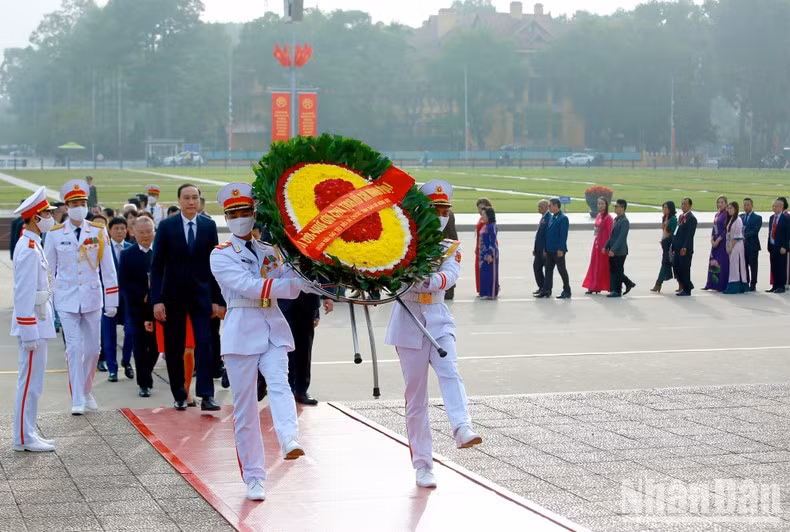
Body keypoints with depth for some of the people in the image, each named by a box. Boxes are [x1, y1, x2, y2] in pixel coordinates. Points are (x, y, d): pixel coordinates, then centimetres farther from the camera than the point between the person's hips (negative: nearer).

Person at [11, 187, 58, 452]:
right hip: (32, 323, -10)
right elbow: (24, 293, -21)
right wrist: (29, 332, -22)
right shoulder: (28, 248, -18)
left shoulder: (32, 244, 13)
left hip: (38, 321, 10)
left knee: (32, 382, 13)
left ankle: (27, 434, 19)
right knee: (30, 382, -5)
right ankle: (24, 438, 0)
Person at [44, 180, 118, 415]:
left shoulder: (99, 233, 0)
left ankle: (87, 392, 29)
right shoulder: (55, 234, -2)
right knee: (74, 348, -9)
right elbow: (48, 270, 5)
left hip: (92, 298, 2)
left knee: (92, 348, 7)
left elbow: (108, 269, 3)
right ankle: (77, 400, -3)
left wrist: (112, 302, 0)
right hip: (66, 300, -2)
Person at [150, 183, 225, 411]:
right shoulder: (166, 226, -2)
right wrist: (157, 300, -10)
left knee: (204, 344, -10)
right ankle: (179, 395, 17)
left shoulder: (209, 226, 3)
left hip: (201, 294, 0)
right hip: (173, 296, 0)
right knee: (174, 349, 5)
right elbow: (156, 265, -3)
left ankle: (206, 395, -11)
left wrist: (218, 299, 1)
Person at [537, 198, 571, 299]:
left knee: (562, 270, 0)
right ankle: (546, 290, 14)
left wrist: (561, 249, -20)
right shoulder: (552, 218, 13)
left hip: (558, 250, -8)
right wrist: (545, 248, 15)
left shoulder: (563, 218, -13)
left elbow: (563, 235, -17)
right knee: (548, 269, 10)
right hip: (550, 249, 8)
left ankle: (567, 292, 8)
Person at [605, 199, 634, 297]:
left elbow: (621, 237, -21)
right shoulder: (616, 219, 13)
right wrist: (606, 246, 14)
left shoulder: (624, 221, -15)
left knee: (617, 271, -1)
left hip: (620, 251, -9)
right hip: (613, 251, 9)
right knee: (613, 271, 12)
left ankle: (617, 291, 8)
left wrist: (613, 249, -24)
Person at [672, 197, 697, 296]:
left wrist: (685, 248, -23)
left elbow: (690, 234, -17)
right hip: (678, 249, 9)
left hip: (685, 249, -9)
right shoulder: (681, 217, 18)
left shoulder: (691, 218, -10)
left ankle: (687, 290, 5)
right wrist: (674, 247, 15)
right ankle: (685, 286, 24)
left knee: (684, 269, -3)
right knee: (677, 268, 10)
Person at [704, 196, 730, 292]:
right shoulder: (717, 215, 16)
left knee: (722, 263, -6)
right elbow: (714, 228, 14)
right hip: (715, 242, 8)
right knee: (713, 262, 8)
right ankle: (712, 284, 13)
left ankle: (722, 286, -3)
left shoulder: (726, 215, -8)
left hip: (723, 241, -8)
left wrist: (718, 240, -16)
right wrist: (712, 239, -2)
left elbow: (726, 230, -14)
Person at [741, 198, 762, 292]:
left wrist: (745, 236, -19)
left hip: (752, 245, -5)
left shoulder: (757, 218, -1)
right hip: (742, 245, 5)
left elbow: (755, 231, -12)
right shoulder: (740, 217, 14)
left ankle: (753, 285, 3)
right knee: (744, 265, 7)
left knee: (753, 266, -1)